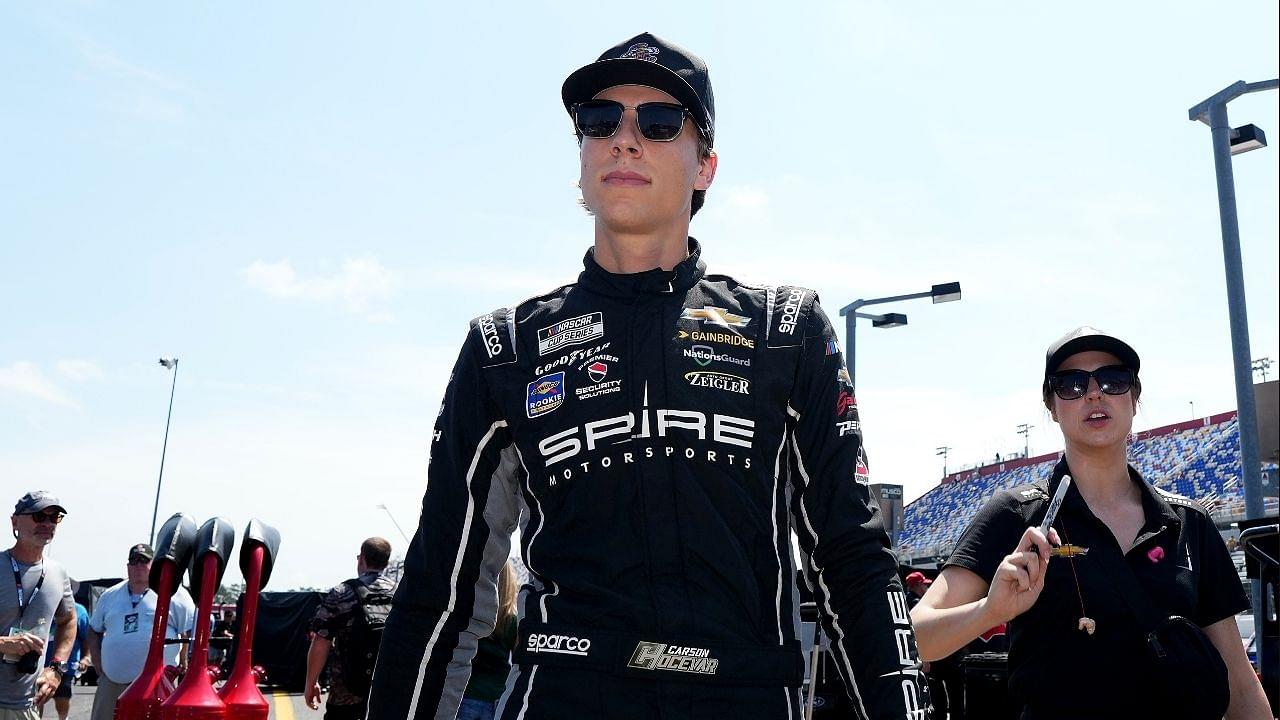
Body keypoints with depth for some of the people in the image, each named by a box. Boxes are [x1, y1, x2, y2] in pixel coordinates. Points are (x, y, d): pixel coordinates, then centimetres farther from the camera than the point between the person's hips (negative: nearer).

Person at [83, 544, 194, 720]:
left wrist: (182, 665, -2)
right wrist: (99, 668, 13)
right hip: (111, 683, 5)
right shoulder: (109, 596, 15)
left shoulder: (173, 594, 0)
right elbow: (94, 632, 23)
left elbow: (192, 633, 0)